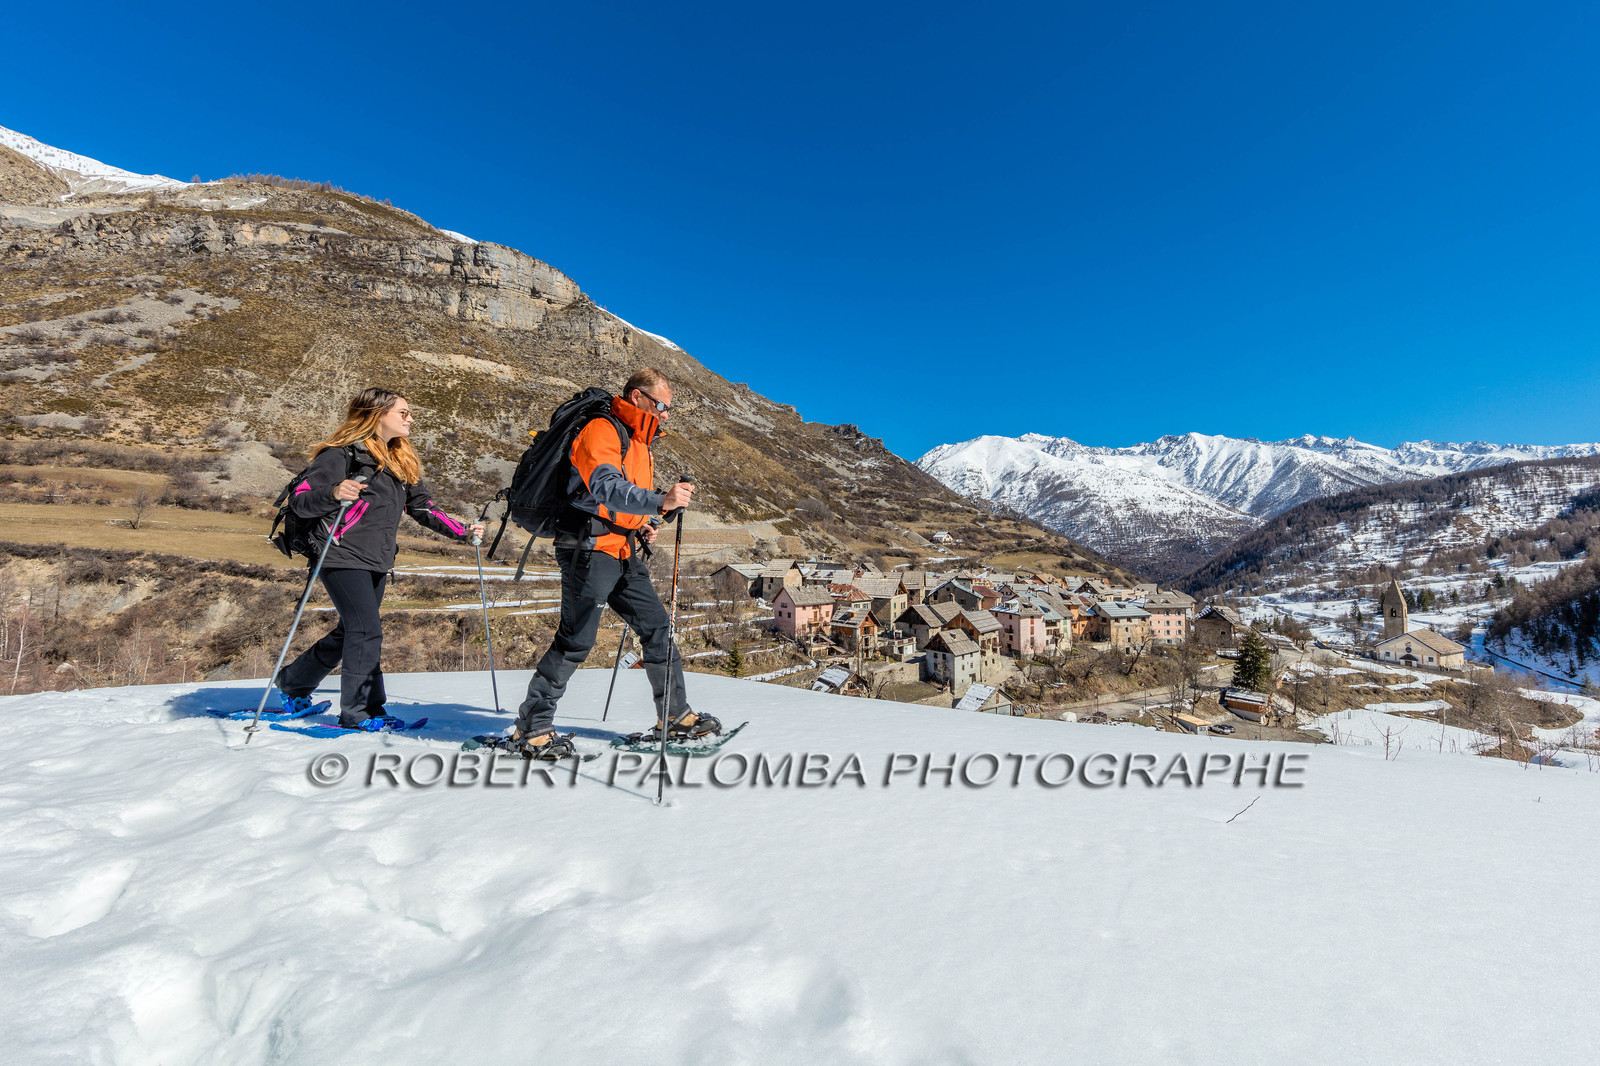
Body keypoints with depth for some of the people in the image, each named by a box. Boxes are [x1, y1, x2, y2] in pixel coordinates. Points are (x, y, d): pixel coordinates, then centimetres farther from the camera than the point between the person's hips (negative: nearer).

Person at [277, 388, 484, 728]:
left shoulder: (400, 461, 15)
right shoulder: (343, 454, -9)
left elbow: (422, 506, 16)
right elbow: (300, 499, -13)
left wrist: (462, 532, 7)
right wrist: (334, 493, -34)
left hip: (377, 563, 8)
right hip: (344, 559, -8)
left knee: (349, 633, 16)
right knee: (367, 633, -11)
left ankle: (293, 682, 38)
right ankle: (360, 712, 1)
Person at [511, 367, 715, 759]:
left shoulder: (640, 443, 19)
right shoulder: (601, 431, -10)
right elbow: (605, 487, -29)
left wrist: (641, 526, 11)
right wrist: (660, 501, -42)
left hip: (624, 554, 9)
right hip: (590, 549, -9)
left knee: (657, 627, 8)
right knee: (577, 639, -8)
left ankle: (676, 715, 20)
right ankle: (531, 728, 6)